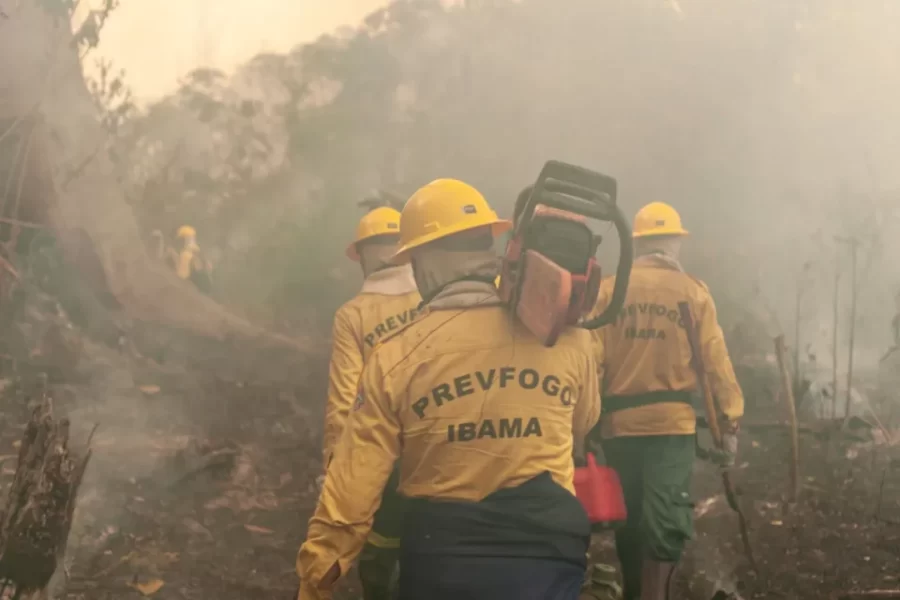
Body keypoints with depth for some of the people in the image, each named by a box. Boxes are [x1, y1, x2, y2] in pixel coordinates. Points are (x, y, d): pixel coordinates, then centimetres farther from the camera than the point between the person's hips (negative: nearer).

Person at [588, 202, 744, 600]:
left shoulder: (607, 291, 2)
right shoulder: (694, 292, 1)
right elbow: (715, 362, -2)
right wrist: (730, 422, 3)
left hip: (619, 423, 2)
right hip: (672, 422, -2)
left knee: (630, 522, 15)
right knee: (664, 525, -4)